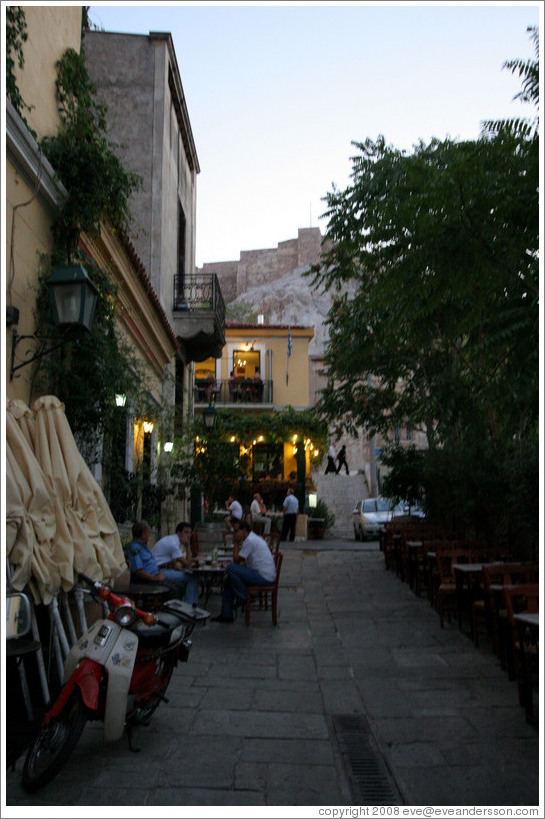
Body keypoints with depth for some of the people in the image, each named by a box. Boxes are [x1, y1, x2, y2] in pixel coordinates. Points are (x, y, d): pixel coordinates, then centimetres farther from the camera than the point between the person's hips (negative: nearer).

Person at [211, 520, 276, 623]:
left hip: (264, 577, -11)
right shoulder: (254, 538, 18)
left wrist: (236, 543, -7)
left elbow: (236, 560, -14)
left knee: (231, 568, -21)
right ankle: (226, 615, 10)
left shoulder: (250, 540, -15)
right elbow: (244, 562, 19)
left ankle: (244, 597, -3)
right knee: (228, 580, 8)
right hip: (265, 575, 11)